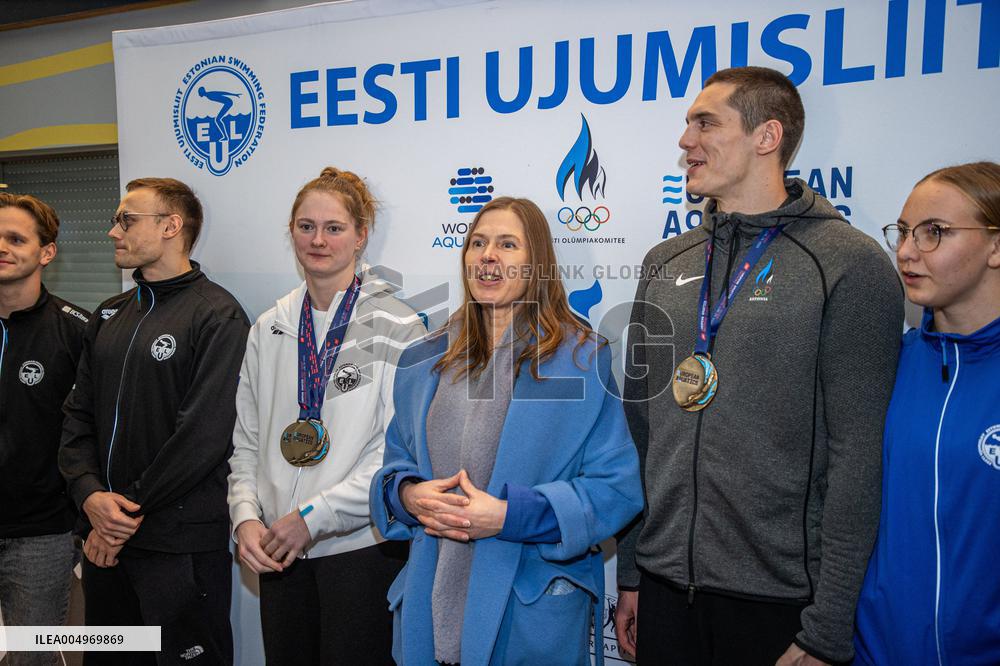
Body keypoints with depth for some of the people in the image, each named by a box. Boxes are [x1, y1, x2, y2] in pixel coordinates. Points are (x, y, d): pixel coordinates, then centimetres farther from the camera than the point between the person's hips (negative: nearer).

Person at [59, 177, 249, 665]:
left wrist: (132, 509, -13)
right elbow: (79, 414, 9)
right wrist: (90, 493, -7)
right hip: (105, 538, 7)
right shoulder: (110, 315, 12)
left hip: (182, 543, -7)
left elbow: (205, 432, -18)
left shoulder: (216, 315, -12)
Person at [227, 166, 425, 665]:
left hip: (362, 546, -4)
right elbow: (245, 441, 11)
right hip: (279, 552, 5)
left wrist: (312, 517, -14)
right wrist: (246, 516, -3)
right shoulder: (269, 330, 8)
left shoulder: (396, 329, -9)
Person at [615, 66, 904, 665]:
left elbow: (858, 457, -12)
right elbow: (639, 425, 9)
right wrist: (631, 572, 9)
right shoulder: (666, 263, 7)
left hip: (779, 597, -4)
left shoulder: (850, 264, -9)